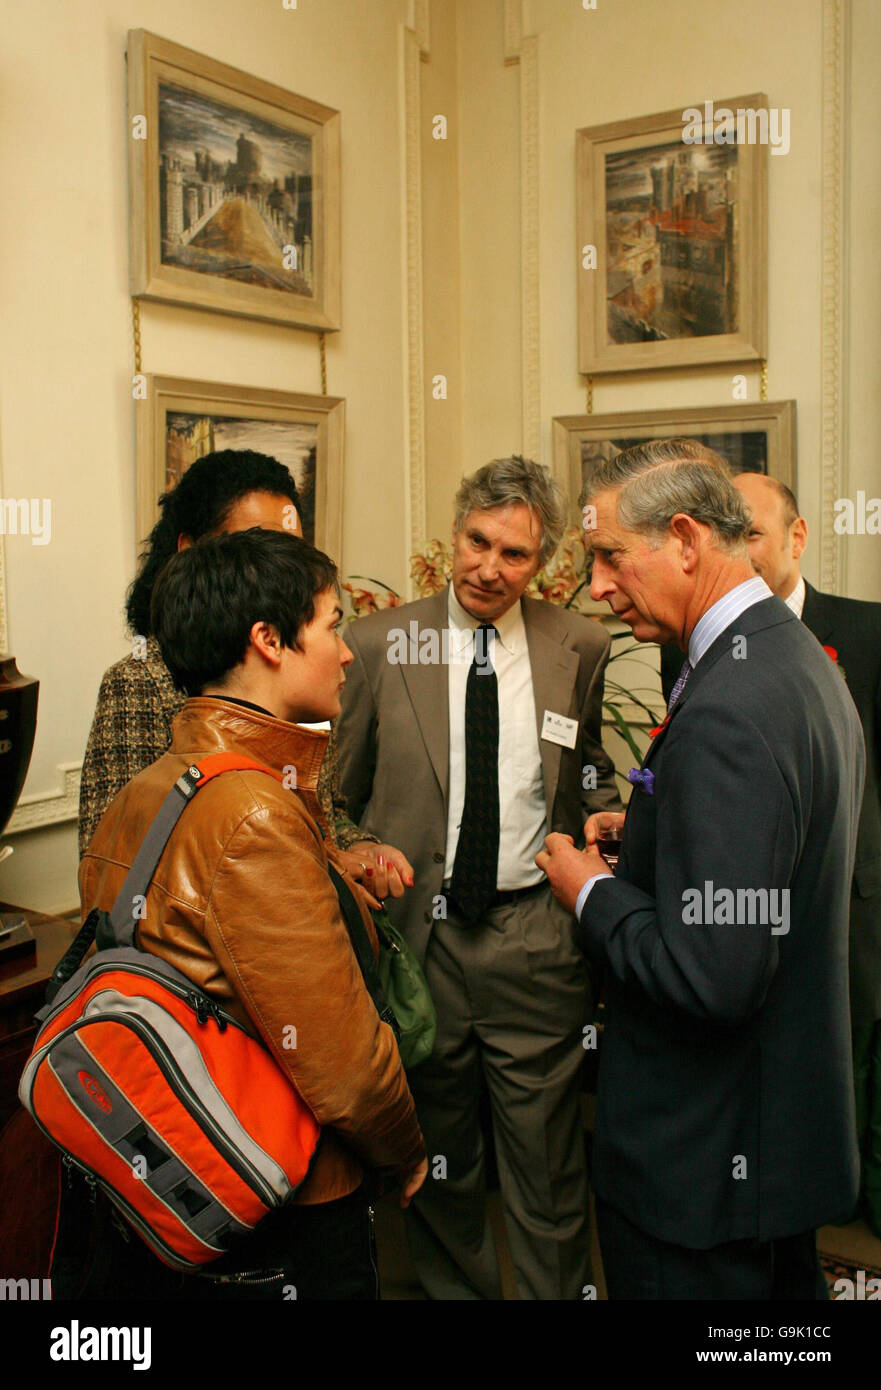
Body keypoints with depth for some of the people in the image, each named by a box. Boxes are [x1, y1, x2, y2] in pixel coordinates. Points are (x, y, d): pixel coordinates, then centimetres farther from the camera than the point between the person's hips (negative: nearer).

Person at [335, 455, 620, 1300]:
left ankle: (556, 1290, 35)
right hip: (418, 930, 0)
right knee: (435, 1157, 18)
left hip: (537, 936, 0)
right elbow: (338, 795, 5)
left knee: (547, 1160, 11)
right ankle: (454, 1288, 42)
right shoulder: (379, 644, -2)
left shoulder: (580, 648, 1)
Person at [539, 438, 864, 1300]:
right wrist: (644, 842, 7)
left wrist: (594, 893, -15)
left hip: (703, 1161, -9)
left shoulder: (727, 712, -28)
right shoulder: (798, 657, 5)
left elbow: (710, 975, -31)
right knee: (781, 1285, 25)